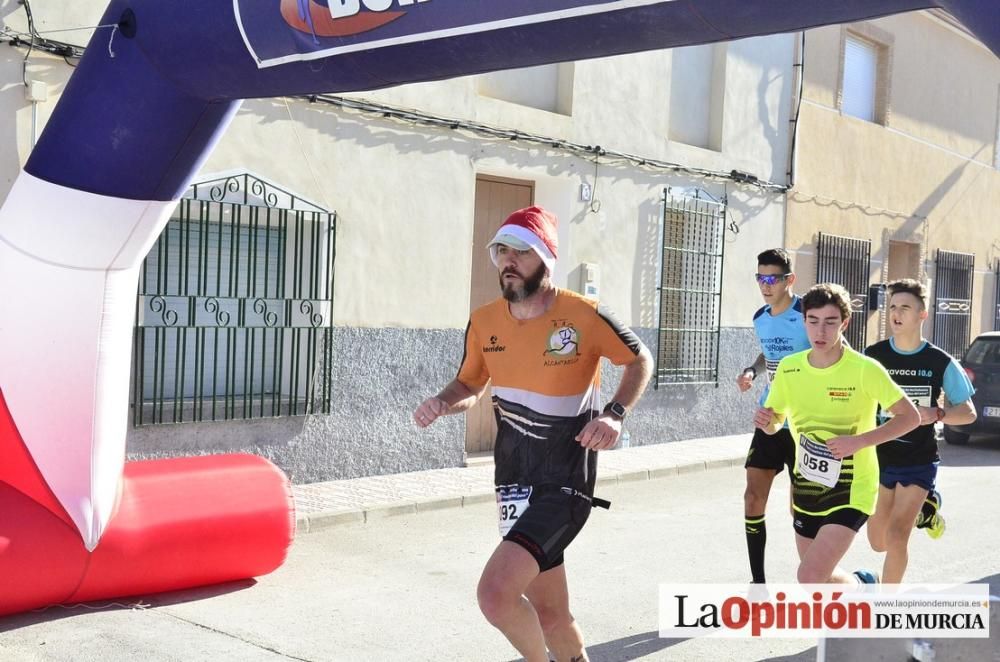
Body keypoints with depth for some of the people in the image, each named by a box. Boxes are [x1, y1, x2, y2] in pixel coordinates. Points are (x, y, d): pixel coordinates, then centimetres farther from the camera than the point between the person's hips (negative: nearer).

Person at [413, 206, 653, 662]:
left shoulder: (584, 316, -15)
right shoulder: (484, 322, -1)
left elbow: (640, 360, 1)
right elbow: (469, 385, 15)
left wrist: (615, 414, -16)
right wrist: (441, 402, -7)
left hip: (566, 483, -5)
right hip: (514, 483, 5)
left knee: (495, 594, -22)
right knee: (550, 616, 16)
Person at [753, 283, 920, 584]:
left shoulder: (865, 370, -17)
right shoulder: (789, 368, -3)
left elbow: (910, 417, -11)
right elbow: (774, 425, 8)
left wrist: (859, 441, -23)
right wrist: (765, 420, -16)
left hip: (850, 490, -5)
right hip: (806, 488, 6)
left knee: (810, 577, -18)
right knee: (817, 575, 17)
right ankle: (861, 583, 49)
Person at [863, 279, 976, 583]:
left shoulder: (941, 362, -8)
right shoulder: (873, 355, -4)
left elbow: (968, 412, -1)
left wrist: (936, 413, -20)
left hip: (919, 461, -3)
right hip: (878, 458, 3)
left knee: (896, 536, -16)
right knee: (878, 543, 13)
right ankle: (925, 504, 42)